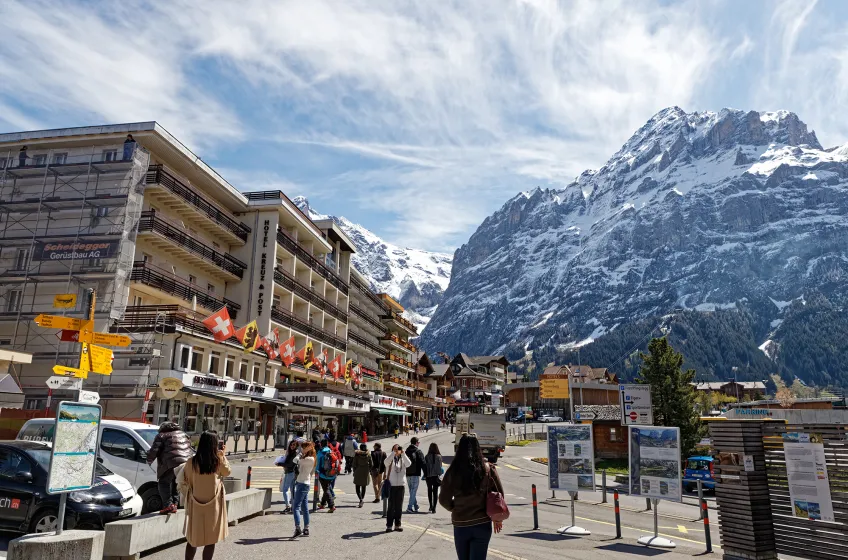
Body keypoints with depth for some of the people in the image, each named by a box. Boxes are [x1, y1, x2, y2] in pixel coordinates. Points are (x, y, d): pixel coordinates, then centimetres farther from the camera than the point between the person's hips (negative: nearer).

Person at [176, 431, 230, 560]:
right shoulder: (218, 461, -12)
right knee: (211, 539, 9)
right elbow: (227, 472, 8)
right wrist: (222, 455, 11)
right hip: (213, 506, -2)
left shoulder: (191, 462, -9)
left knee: (193, 538, 15)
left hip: (196, 505, 2)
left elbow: (186, 482, 1)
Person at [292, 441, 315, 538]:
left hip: (303, 484, -10)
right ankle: (306, 530, 18)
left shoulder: (310, 459, -15)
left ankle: (297, 529, -17)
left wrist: (304, 453, -8)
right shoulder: (306, 459, 14)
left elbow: (299, 461, -14)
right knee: (304, 507, 13)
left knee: (296, 507, -12)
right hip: (303, 484, 10)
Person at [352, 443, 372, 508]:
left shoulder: (356, 454, -8)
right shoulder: (368, 454, -3)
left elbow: (354, 464, -5)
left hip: (358, 472, -2)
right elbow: (371, 464, 2)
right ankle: (362, 499, 20)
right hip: (366, 472, 2)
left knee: (357, 487, 3)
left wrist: (354, 471, 6)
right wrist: (369, 471, 17)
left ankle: (361, 499, -16)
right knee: (363, 487, 16)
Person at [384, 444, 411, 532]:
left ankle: (397, 524, 19)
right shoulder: (390, 459, 1)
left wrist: (403, 453, -21)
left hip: (401, 485, 3)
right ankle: (389, 525, 5)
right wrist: (394, 452, -25)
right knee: (391, 506, -2)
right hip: (391, 485, -3)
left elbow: (408, 464, -14)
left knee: (399, 506, 9)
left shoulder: (402, 459, 6)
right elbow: (386, 462, -22)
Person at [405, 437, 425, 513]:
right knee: (413, 491, -3)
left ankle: (416, 507, 24)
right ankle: (409, 507, -10)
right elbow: (422, 463, -10)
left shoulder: (406, 451, 8)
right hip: (415, 474, -6)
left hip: (407, 475, 6)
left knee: (412, 491, 16)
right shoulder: (418, 452, -8)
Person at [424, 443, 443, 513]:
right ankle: (434, 507, -2)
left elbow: (425, 466, -5)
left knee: (429, 490, 18)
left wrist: (425, 475, 3)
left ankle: (431, 506, 24)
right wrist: (439, 475, 3)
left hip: (429, 476, 1)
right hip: (436, 476, -1)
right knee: (435, 492, 5)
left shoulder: (427, 457, -7)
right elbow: (440, 467, -4)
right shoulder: (439, 456, -6)